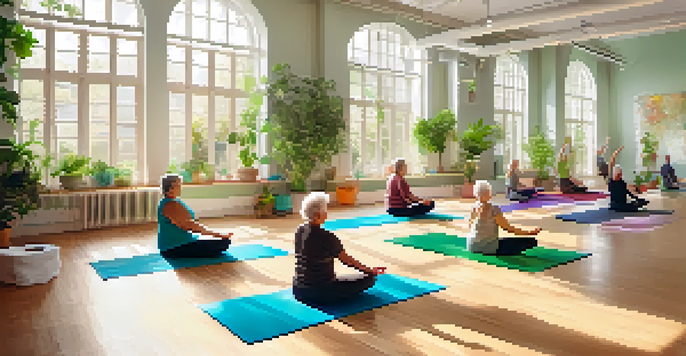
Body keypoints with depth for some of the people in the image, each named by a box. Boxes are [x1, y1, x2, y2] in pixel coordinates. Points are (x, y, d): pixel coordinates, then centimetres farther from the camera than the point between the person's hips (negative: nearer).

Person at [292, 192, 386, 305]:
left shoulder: (299, 231, -1)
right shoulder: (326, 237, -21)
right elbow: (347, 260, -10)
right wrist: (371, 271, 5)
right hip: (320, 294, -8)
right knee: (370, 279, -2)